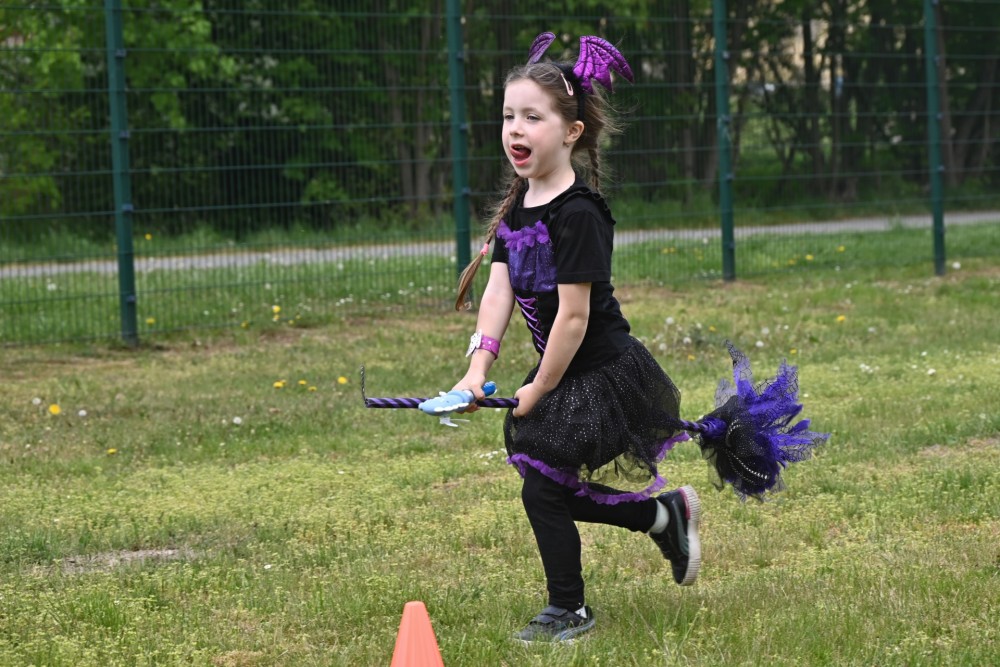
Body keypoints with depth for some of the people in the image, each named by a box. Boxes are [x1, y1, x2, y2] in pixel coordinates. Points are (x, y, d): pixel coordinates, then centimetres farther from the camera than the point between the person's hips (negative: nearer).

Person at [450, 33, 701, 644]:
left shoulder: (578, 214, -21)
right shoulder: (519, 207, 5)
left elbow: (573, 317, -21)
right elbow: (499, 290, -1)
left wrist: (537, 392, -14)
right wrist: (478, 369, -13)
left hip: (603, 375, -9)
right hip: (564, 375, 9)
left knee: (545, 489, -4)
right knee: (564, 494, 13)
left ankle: (569, 611, 14)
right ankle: (669, 513, 33)